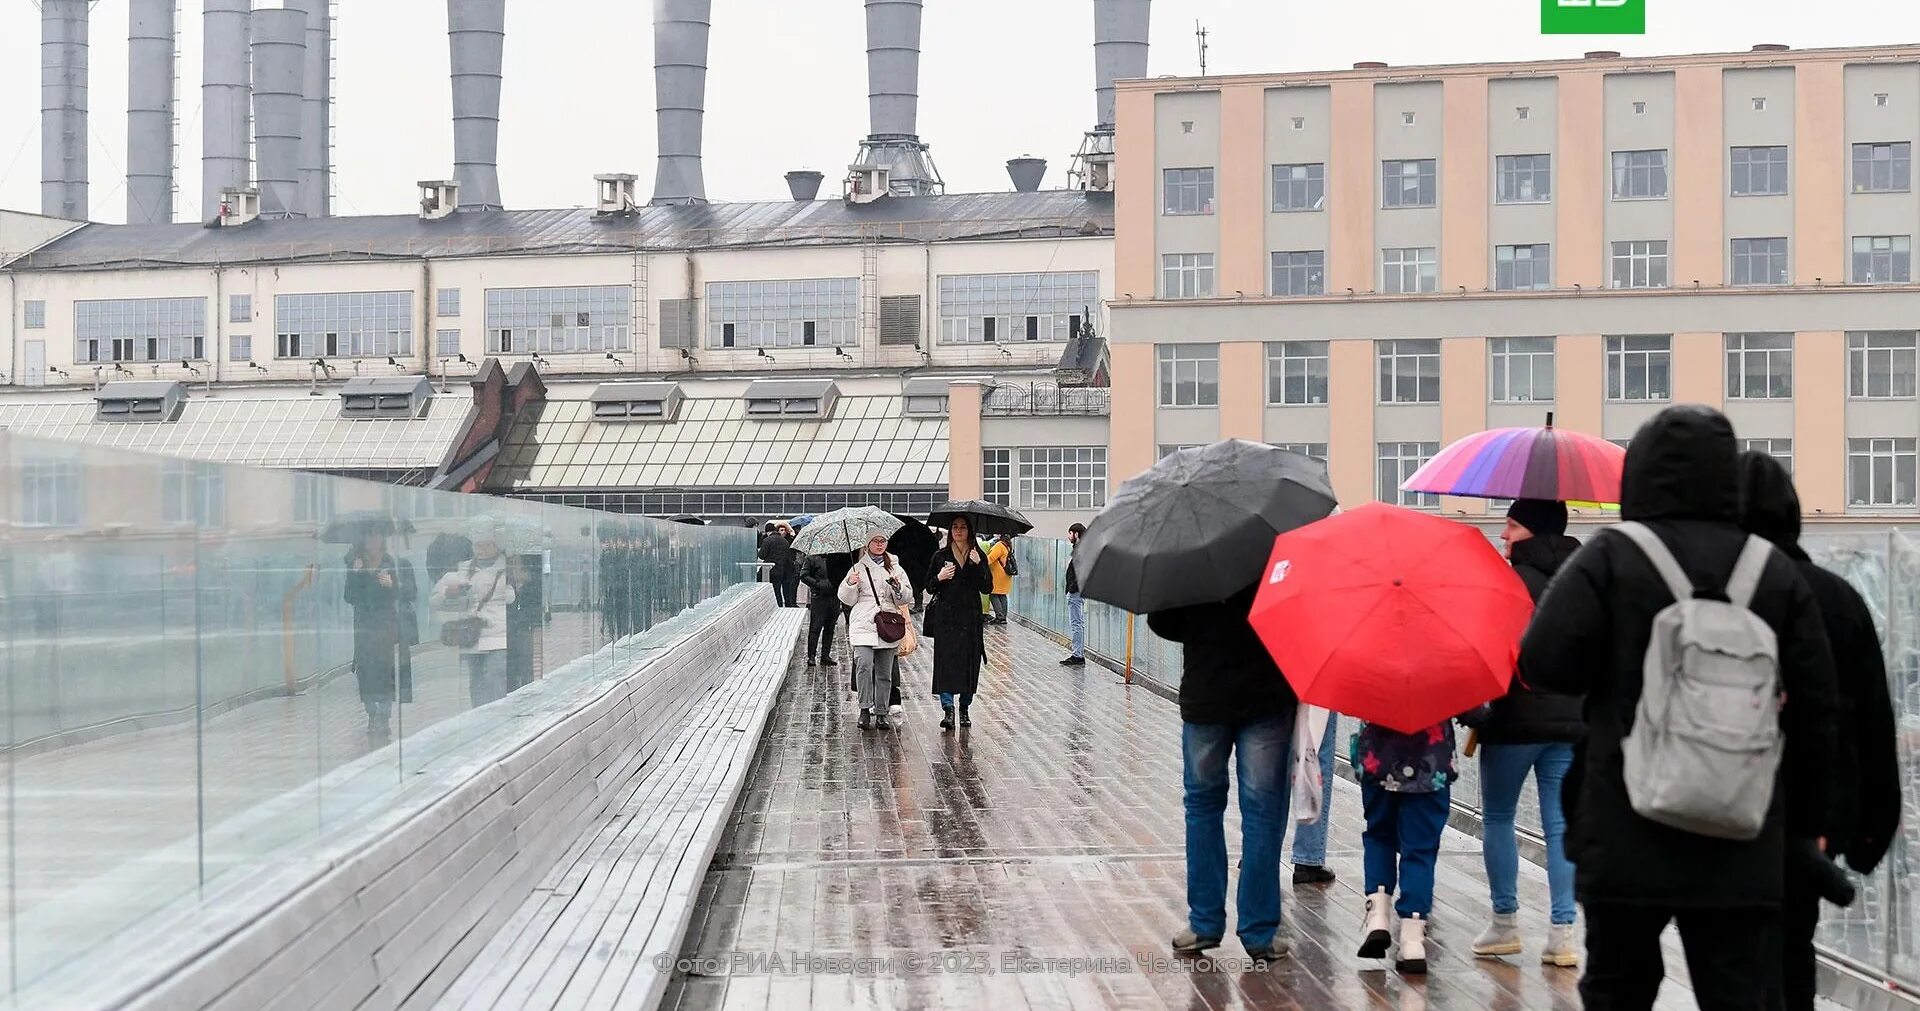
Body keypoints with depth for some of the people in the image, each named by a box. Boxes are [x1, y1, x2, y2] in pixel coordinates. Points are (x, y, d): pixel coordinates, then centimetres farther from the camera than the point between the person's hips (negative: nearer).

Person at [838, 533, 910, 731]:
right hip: (864, 626, -2)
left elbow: (907, 599, 11)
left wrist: (898, 587, -8)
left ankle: (881, 713, 14)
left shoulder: (896, 569, 13)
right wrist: (850, 584, -12)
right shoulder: (859, 568, 9)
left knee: (884, 673, 5)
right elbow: (847, 599, 7)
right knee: (864, 666, -21)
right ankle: (865, 709, -14)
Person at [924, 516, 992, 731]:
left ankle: (965, 709, 16)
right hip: (945, 618, -1)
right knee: (945, 663, -11)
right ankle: (947, 709, -16)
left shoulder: (978, 556, 6)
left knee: (969, 663, 4)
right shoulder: (941, 557, 6)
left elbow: (987, 588, -1)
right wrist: (939, 578, -12)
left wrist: (978, 566, -14)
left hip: (971, 618, 1)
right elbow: (929, 587, 8)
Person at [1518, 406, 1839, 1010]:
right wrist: (1809, 819, 15)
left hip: (1626, 837, -2)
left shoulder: (1611, 558, -6)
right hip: (1741, 847, 2)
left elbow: (1542, 664, -13)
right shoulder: (1778, 574, 4)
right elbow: (1814, 709, 5)